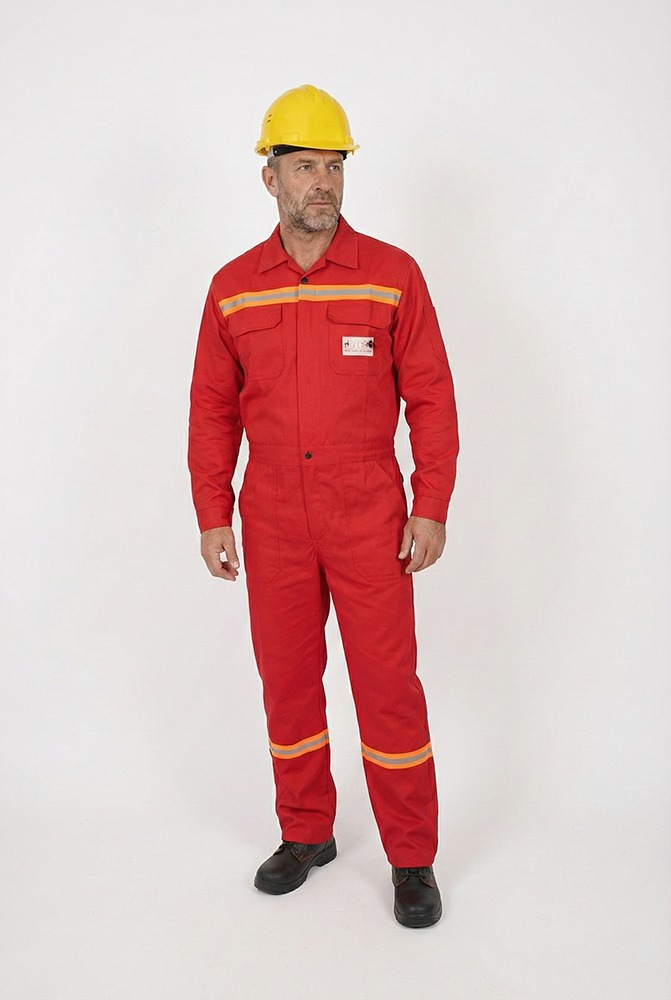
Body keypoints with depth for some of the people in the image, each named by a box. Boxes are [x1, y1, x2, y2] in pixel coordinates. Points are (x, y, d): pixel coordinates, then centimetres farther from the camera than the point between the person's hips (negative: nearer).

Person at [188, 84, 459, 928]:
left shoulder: (392, 275, -1)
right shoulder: (233, 288, 5)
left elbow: (431, 396, -2)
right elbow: (213, 408, 8)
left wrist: (432, 509, -7)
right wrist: (211, 516, 3)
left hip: (369, 518, -2)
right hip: (272, 521, 3)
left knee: (388, 681, 1)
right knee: (286, 678, 11)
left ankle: (412, 859, 17)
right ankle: (306, 834, 30)